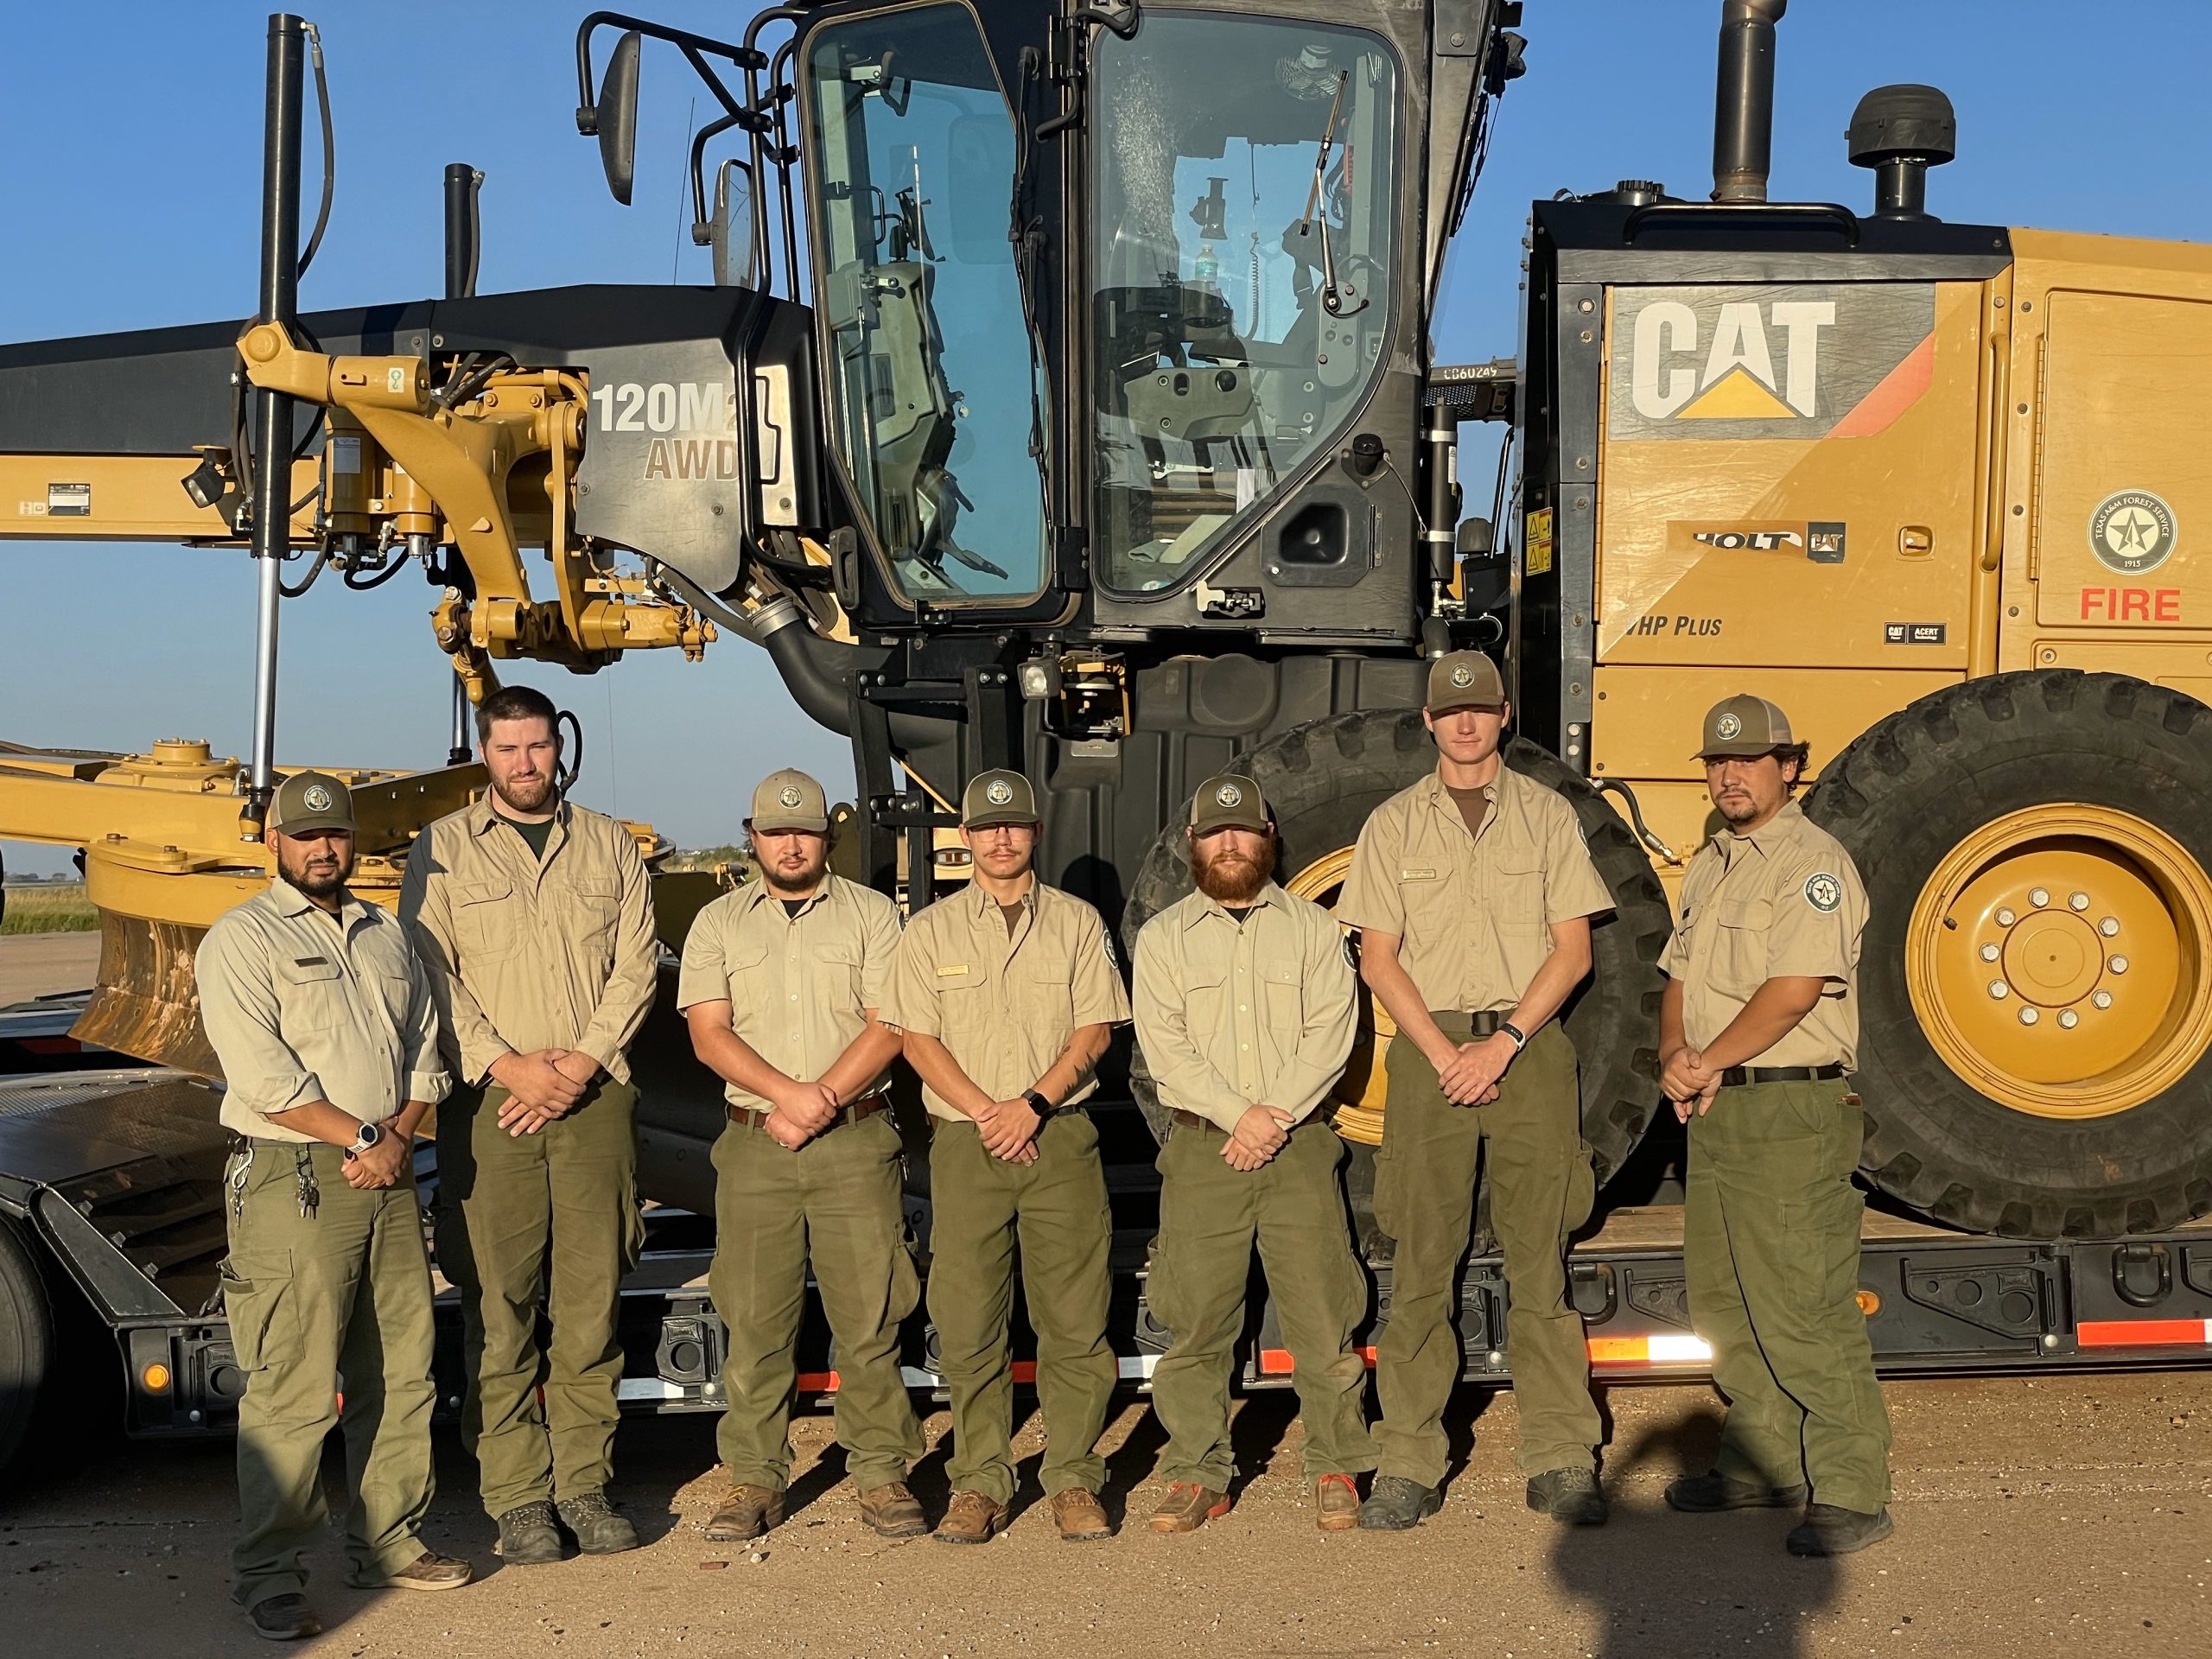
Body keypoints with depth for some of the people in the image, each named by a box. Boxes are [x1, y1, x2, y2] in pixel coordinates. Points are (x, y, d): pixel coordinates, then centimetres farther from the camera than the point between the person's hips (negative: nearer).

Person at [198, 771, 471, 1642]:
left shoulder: (385, 935, 17)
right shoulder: (241, 940, -4)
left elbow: (423, 1046, 16)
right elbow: (262, 1072, -14)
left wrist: (400, 1134, -2)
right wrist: (362, 1138, -13)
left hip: (388, 1177, 7)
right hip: (293, 1182, -7)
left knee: (400, 1375, 11)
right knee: (293, 1391, -7)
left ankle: (388, 1542, 23)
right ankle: (267, 1574, 2)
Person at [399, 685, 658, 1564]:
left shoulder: (609, 846, 13)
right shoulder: (442, 850, 8)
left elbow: (636, 965, 6)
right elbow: (431, 978, 0)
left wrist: (579, 1065, -7)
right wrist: (506, 1065, -12)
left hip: (595, 1099, 2)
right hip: (489, 1104, -2)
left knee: (590, 1299, 3)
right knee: (498, 1305, -2)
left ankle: (586, 1483, 12)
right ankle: (516, 1498, 4)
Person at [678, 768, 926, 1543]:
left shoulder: (871, 914, 7)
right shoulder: (718, 923, 10)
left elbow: (888, 1027, -2)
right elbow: (709, 1034, 0)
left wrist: (822, 1101, -12)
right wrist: (789, 1094, -14)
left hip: (856, 1141, -1)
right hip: (754, 1145, 1)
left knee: (869, 1319, -1)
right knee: (755, 1323, 3)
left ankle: (882, 1475, 8)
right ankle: (755, 1480, 12)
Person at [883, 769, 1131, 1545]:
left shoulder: (1077, 922, 9)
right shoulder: (931, 930, 10)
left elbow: (1094, 1030, 4)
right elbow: (917, 1039, 4)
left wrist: (1032, 1104, -9)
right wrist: (985, 1112, -8)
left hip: (1061, 1136, 0)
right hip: (965, 1142, 0)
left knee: (1075, 1320, -1)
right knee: (967, 1325, -1)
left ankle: (1074, 1481, 7)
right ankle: (980, 1483, 7)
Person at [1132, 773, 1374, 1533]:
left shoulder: (1313, 929, 10)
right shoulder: (1163, 937, 10)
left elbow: (1329, 1034, 0)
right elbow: (1164, 1044, -2)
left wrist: (1277, 1116, -13)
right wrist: (1240, 1115, -13)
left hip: (1299, 1146, 0)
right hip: (1201, 1148, 0)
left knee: (1322, 1314, -2)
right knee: (1197, 1319, 1)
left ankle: (1336, 1470, 9)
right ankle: (1198, 1474, 10)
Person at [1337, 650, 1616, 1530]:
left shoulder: (1547, 815, 8)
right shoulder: (1394, 824, 9)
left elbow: (1572, 949, 3)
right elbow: (1378, 958, 4)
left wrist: (1506, 1041, -9)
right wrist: (1444, 1052, -7)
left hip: (1531, 1051, 0)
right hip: (1428, 1048, 0)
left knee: (1541, 1259, 1)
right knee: (1422, 1263, 0)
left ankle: (1561, 1462, 7)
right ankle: (1407, 1464, 5)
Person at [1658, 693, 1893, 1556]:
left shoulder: (1812, 863, -10)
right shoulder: (1709, 867, 17)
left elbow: (1792, 993, -19)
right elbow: (1681, 977, 18)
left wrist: (1708, 1063, -11)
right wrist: (1674, 1056, -2)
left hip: (1793, 1111, -9)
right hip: (1715, 1112, 9)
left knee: (1805, 1307, -8)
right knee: (1724, 1300, 14)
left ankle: (1851, 1493, -1)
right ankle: (1760, 1462, 26)